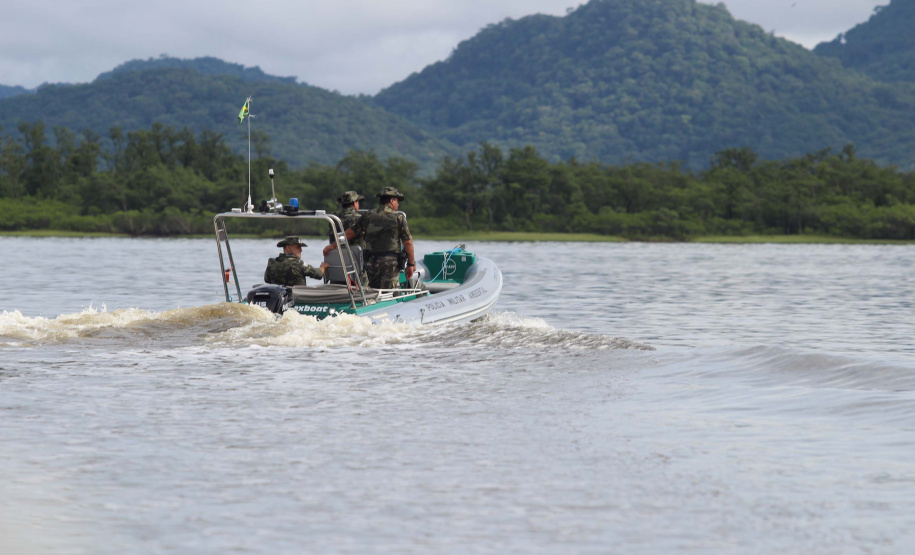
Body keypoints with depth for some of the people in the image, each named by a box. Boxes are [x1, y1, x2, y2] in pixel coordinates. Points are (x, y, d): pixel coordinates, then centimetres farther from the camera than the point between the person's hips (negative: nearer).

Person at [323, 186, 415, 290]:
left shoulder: (368, 216, 8)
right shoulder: (399, 218, -1)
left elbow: (350, 233, 10)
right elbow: (408, 242, -3)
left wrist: (333, 246, 20)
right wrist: (411, 264, 4)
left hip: (371, 261, 4)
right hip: (391, 262, -4)